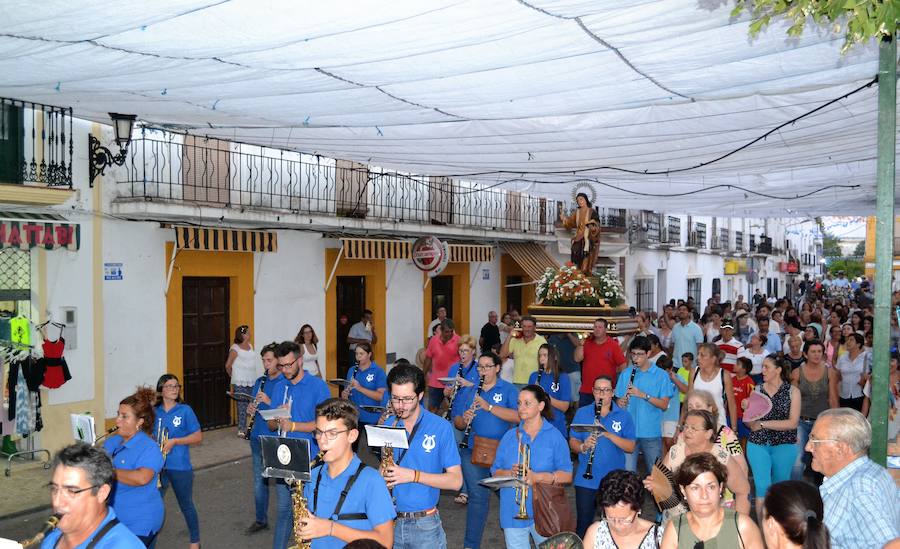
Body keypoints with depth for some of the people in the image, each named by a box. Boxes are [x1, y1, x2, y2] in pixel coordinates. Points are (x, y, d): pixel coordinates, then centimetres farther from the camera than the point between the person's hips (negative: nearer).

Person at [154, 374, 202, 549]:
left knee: (186, 505, 12)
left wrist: (174, 441, -18)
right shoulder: (154, 412, 2)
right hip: (158, 466, 2)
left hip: (180, 467, -2)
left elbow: (198, 437, -7)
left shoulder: (185, 410, -6)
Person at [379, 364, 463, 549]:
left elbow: (456, 481, -10)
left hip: (425, 525, -3)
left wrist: (413, 475, -20)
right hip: (388, 521, 3)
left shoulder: (441, 427, -7)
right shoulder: (387, 425, 3)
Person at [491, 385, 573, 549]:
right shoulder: (510, 436, 8)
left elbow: (567, 476, -7)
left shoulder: (554, 437, -1)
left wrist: (537, 477, -20)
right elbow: (495, 472, 8)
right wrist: (509, 473, -14)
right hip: (513, 512, 2)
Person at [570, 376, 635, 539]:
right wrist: (583, 446, -19)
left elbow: (630, 447, -7)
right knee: (583, 524, 6)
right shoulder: (582, 413, 3)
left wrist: (608, 434, -21)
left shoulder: (624, 416, 0)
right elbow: (572, 443, 3)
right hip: (585, 481, 1)